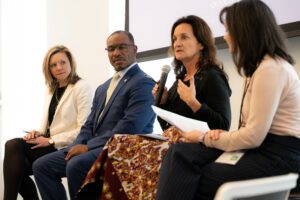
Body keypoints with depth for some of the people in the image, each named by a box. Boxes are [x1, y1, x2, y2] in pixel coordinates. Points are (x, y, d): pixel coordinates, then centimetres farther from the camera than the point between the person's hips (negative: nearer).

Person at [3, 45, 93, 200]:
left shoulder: (82, 87, -7)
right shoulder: (51, 89, 17)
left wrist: (51, 140, -18)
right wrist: (38, 133, -3)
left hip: (66, 147, -7)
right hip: (49, 143, 7)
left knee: (13, 145, -22)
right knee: (18, 166, -20)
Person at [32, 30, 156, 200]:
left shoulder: (143, 83, -8)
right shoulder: (103, 88, 22)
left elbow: (130, 127, -19)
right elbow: (90, 125, 18)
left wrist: (88, 147, -18)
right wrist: (78, 146, -4)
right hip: (94, 148, 9)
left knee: (77, 165, -33)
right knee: (42, 165, -1)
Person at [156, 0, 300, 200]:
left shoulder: (270, 69, -13)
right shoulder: (263, 66, 20)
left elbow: (253, 136, -16)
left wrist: (206, 138, -4)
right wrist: (224, 135, -3)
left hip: (277, 158, -9)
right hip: (263, 151, 9)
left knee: (186, 180, -14)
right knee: (181, 155, -10)